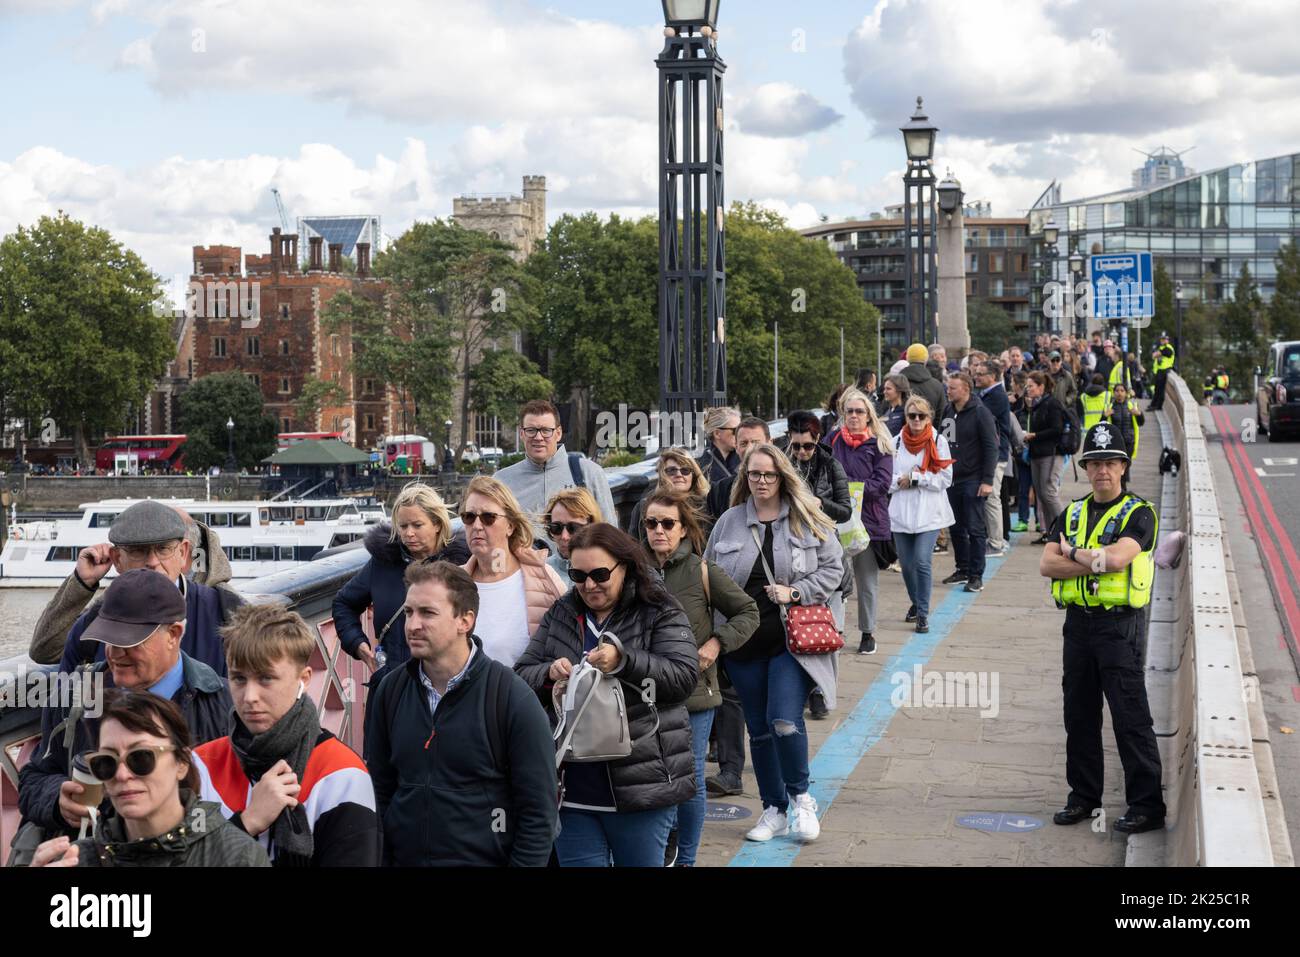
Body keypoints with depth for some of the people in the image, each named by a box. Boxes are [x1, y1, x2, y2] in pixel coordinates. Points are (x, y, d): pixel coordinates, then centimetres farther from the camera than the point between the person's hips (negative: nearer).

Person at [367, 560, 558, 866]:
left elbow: (538, 813, -12)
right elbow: (380, 790, 8)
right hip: (403, 857, 4)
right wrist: (379, 860, 2)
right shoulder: (391, 690, 0)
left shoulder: (513, 699, -13)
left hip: (486, 859, -4)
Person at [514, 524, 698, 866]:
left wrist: (623, 660, -25)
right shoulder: (559, 615, 12)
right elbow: (520, 677, 10)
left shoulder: (660, 614, 0)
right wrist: (549, 674, -13)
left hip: (640, 784, -4)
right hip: (570, 789, 4)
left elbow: (684, 676, -12)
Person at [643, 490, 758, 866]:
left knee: (689, 778, 3)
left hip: (694, 693, -2)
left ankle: (686, 858, 18)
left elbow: (748, 612, 4)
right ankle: (662, 847, 26)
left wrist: (717, 642, -8)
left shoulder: (703, 572, -6)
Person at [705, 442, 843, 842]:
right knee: (758, 729, 10)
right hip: (745, 642, 3)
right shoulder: (728, 522, 6)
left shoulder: (809, 521, 0)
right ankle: (775, 810, 24)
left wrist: (795, 592, -12)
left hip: (792, 640, -3)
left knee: (785, 721, -15)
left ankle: (799, 797, 10)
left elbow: (832, 567, 3)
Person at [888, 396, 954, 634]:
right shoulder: (897, 442, 5)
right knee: (906, 563, 9)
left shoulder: (938, 441, -2)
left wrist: (914, 478, -11)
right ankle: (916, 603, 35)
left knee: (922, 562, -13)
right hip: (901, 513, 3)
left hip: (929, 513, -3)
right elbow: (887, 477, 5)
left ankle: (923, 613, -2)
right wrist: (900, 481, -15)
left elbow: (945, 478, -7)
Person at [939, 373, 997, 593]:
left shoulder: (980, 413, -10)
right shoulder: (948, 411, 8)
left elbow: (991, 447, -12)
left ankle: (976, 576, 0)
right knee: (956, 528, 12)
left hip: (972, 481, -7)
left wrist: (987, 480, -17)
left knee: (975, 529, -4)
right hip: (951, 479, 7)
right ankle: (963, 569, 23)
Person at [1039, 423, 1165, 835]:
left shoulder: (1138, 514, -4)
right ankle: (1084, 796, 23)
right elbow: (1047, 564, 0)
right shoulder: (1071, 513, 13)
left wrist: (1074, 553, -5)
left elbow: (1116, 557, -21)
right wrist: (1096, 564, -12)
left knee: (1131, 716, -5)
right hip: (1078, 622, 6)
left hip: (1119, 625, -6)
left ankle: (1147, 804, 1)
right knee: (1079, 715, 12)